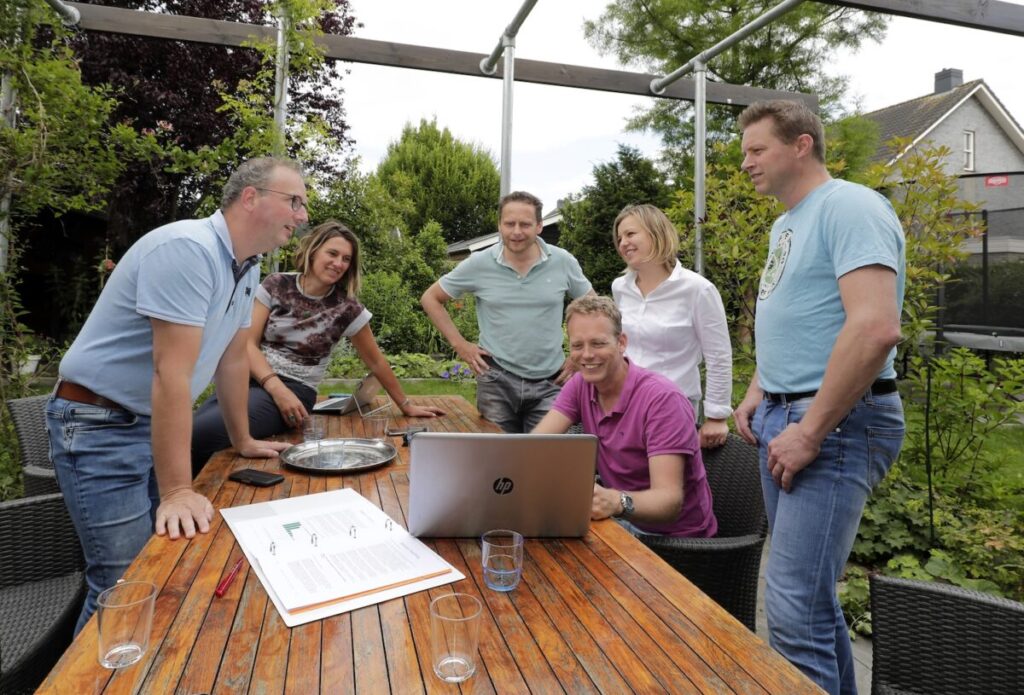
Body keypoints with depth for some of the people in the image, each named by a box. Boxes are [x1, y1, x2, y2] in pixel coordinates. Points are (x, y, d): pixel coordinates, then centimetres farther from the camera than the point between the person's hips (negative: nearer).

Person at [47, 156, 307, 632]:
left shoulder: (247, 267, 4)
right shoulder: (187, 249, -24)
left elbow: (232, 359, 12)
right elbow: (171, 372, -28)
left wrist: (243, 442, 16)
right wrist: (176, 491, -27)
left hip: (157, 424, 8)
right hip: (99, 426, -8)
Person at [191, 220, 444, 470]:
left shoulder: (347, 309, -2)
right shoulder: (276, 285, 2)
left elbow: (376, 362, 8)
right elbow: (248, 343, -1)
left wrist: (406, 406, 13)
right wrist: (277, 388, -16)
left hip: (294, 389, -3)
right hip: (250, 378, 3)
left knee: (198, 434, -27)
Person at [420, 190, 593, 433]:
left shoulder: (563, 262, -2)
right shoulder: (479, 264, -4)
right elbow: (430, 299, 6)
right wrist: (460, 344, 0)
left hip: (549, 383, 0)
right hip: (497, 381, 0)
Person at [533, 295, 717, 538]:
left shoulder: (662, 399, -23)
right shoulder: (580, 385, -2)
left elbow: (670, 500, -30)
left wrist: (617, 502, -51)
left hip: (675, 536, -6)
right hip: (622, 521, 6)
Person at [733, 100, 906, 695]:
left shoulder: (849, 207, -13)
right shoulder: (787, 224, 17)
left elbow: (875, 328, -25)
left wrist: (810, 432, -22)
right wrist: (758, 394, 11)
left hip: (835, 424, -9)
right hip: (783, 418, 10)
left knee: (794, 607, -8)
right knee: (811, 592, 18)